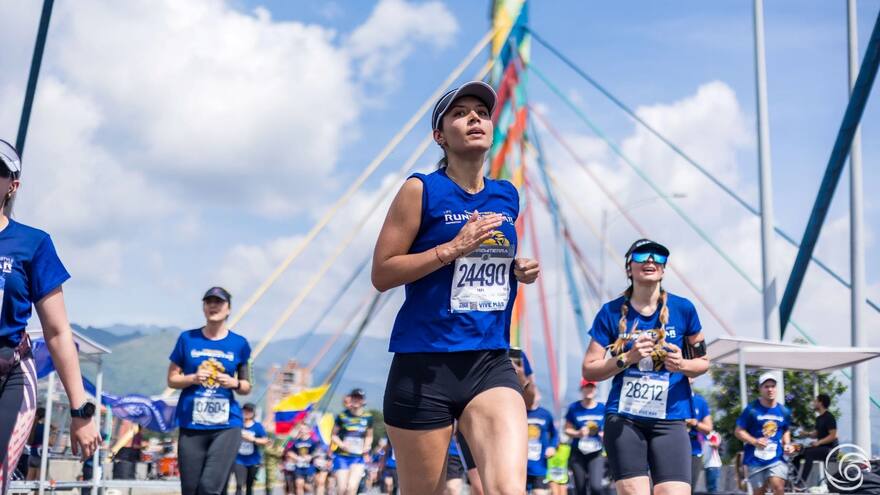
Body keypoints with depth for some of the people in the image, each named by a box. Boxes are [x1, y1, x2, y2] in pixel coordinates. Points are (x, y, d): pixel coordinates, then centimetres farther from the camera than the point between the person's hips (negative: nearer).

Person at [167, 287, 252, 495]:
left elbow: (246, 387, 12)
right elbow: (172, 379, 9)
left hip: (227, 425, -1)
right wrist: (193, 378, -11)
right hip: (191, 425, 1)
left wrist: (234, 383, -11)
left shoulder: (239, 344, 5)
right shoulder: (187, 339, 5)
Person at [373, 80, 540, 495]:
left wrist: (520, 270, 6)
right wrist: (453, 248, -17)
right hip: (424, 365, -4)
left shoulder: (507, 196, 11)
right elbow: (381, 273, -8)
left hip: (491, 363, 4)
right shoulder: (421, 190, -4)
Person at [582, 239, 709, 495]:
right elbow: (589, 369, 2)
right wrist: (628, 358, -14)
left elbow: (703, 361, 13)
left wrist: (682, 365, -10)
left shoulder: (683, 309, 3)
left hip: (670, 420, 1)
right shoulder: (611, 312, 1)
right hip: (623, 418, 0)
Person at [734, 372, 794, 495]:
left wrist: (787, 444, 2)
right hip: (756, 459, -2)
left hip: (777, 458, 2)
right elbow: (738, 431, -5)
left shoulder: (784, 411, 4)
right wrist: (754, 441, -21)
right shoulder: (751, 409, -7)